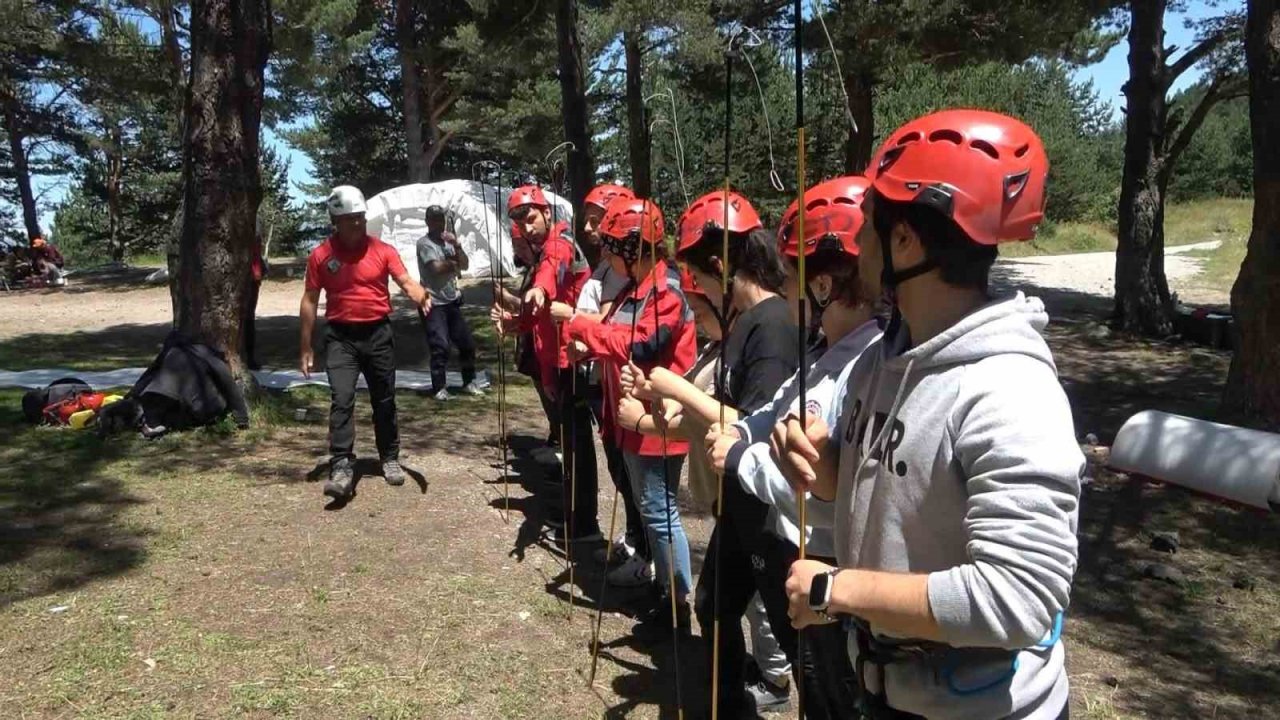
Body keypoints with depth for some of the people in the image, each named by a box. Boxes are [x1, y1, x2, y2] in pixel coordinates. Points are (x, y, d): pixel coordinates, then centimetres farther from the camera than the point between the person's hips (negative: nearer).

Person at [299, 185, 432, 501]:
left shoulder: (383, 250, -1)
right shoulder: (320, 256, -1)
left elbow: (406, 282, -9)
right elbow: (310, 300, 3)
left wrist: (421, 297, -34)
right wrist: (306, 348, 2)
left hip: (378, 333, 1)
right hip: (340, 337, -1)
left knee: (384, 400, 10)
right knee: (342, 399, -12)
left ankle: (390, 458, 25)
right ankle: (341, 467, -13)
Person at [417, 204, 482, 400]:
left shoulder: (448, 242, 14)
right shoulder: (425, 243, -8)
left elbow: (465, 265, 6)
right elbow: (437, 267, -20)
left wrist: (457, 246, -9)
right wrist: (454, 263, -2)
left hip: (452, 301, 7)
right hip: (433, 304, -7)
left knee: (467, 343, 10)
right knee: (440, 346, -11)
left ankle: (469, 382, 23)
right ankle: (439, 388, 0)